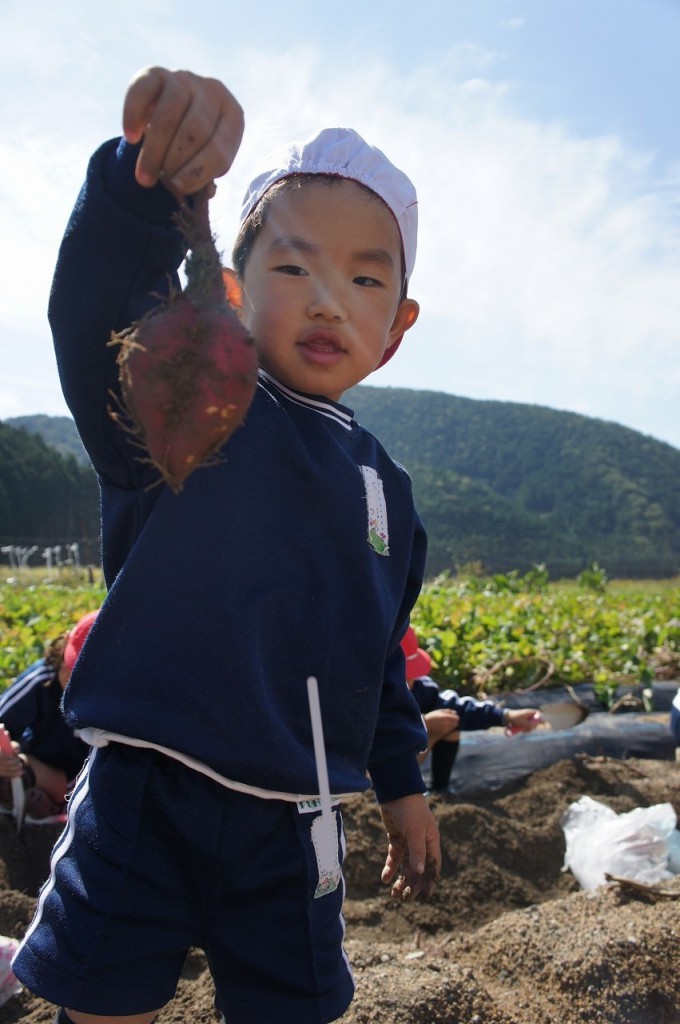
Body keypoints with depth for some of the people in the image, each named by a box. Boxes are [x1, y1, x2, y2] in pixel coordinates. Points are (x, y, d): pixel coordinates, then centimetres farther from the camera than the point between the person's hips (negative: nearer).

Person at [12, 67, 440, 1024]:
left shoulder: (384, 485, 6)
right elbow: (96, 310, -29)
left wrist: (402, 785, 20)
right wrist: (148, 167, -47)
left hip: (292, 826, 4)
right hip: (144, 800, -3)